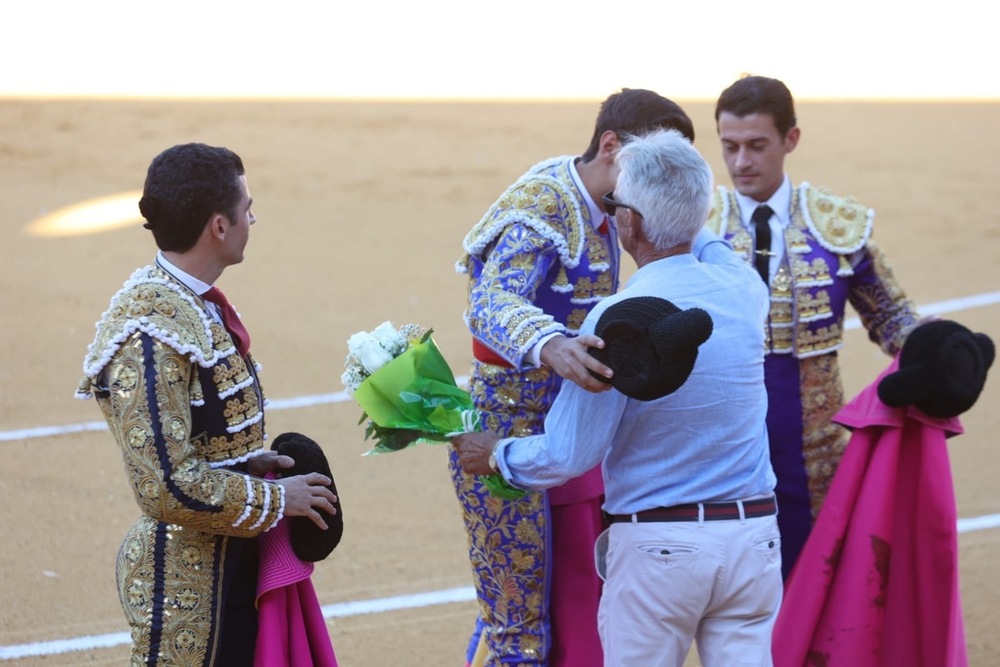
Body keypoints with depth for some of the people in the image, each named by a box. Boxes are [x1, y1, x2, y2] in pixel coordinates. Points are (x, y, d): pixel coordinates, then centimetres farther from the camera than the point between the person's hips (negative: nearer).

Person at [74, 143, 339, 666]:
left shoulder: (194, 303, 5)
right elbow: (167, 486, -27)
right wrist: (276, 500, -17)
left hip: (233, 562, 9)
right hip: (186, 583, -9)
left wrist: (250, 461, 4)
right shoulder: (149, 334, -25)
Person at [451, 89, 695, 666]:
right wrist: (548, 347, -56)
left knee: (581, 619, 12)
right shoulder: (541, 203, -19)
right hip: (512, 438, -9)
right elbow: (494, 302, -37)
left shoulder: (602, 215, 8)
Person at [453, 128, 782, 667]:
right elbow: (707, 247, 27)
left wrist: (494, 455, 6)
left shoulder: (618, 321, -16)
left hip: (658, 544, -4)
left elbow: (568, 455, -12)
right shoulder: (742, 289, -1)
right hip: (753, 537, 4)